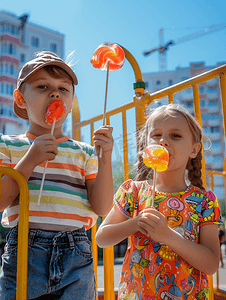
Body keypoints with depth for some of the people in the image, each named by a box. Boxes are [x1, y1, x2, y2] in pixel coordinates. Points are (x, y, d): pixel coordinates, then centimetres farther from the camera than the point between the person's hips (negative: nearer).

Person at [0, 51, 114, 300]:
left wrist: (104, 159, -10)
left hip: (75, 256, 2)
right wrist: (30, 160, -12)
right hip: (24, 254, -1)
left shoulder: (84, 153, 8)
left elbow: (102, 208, 1)